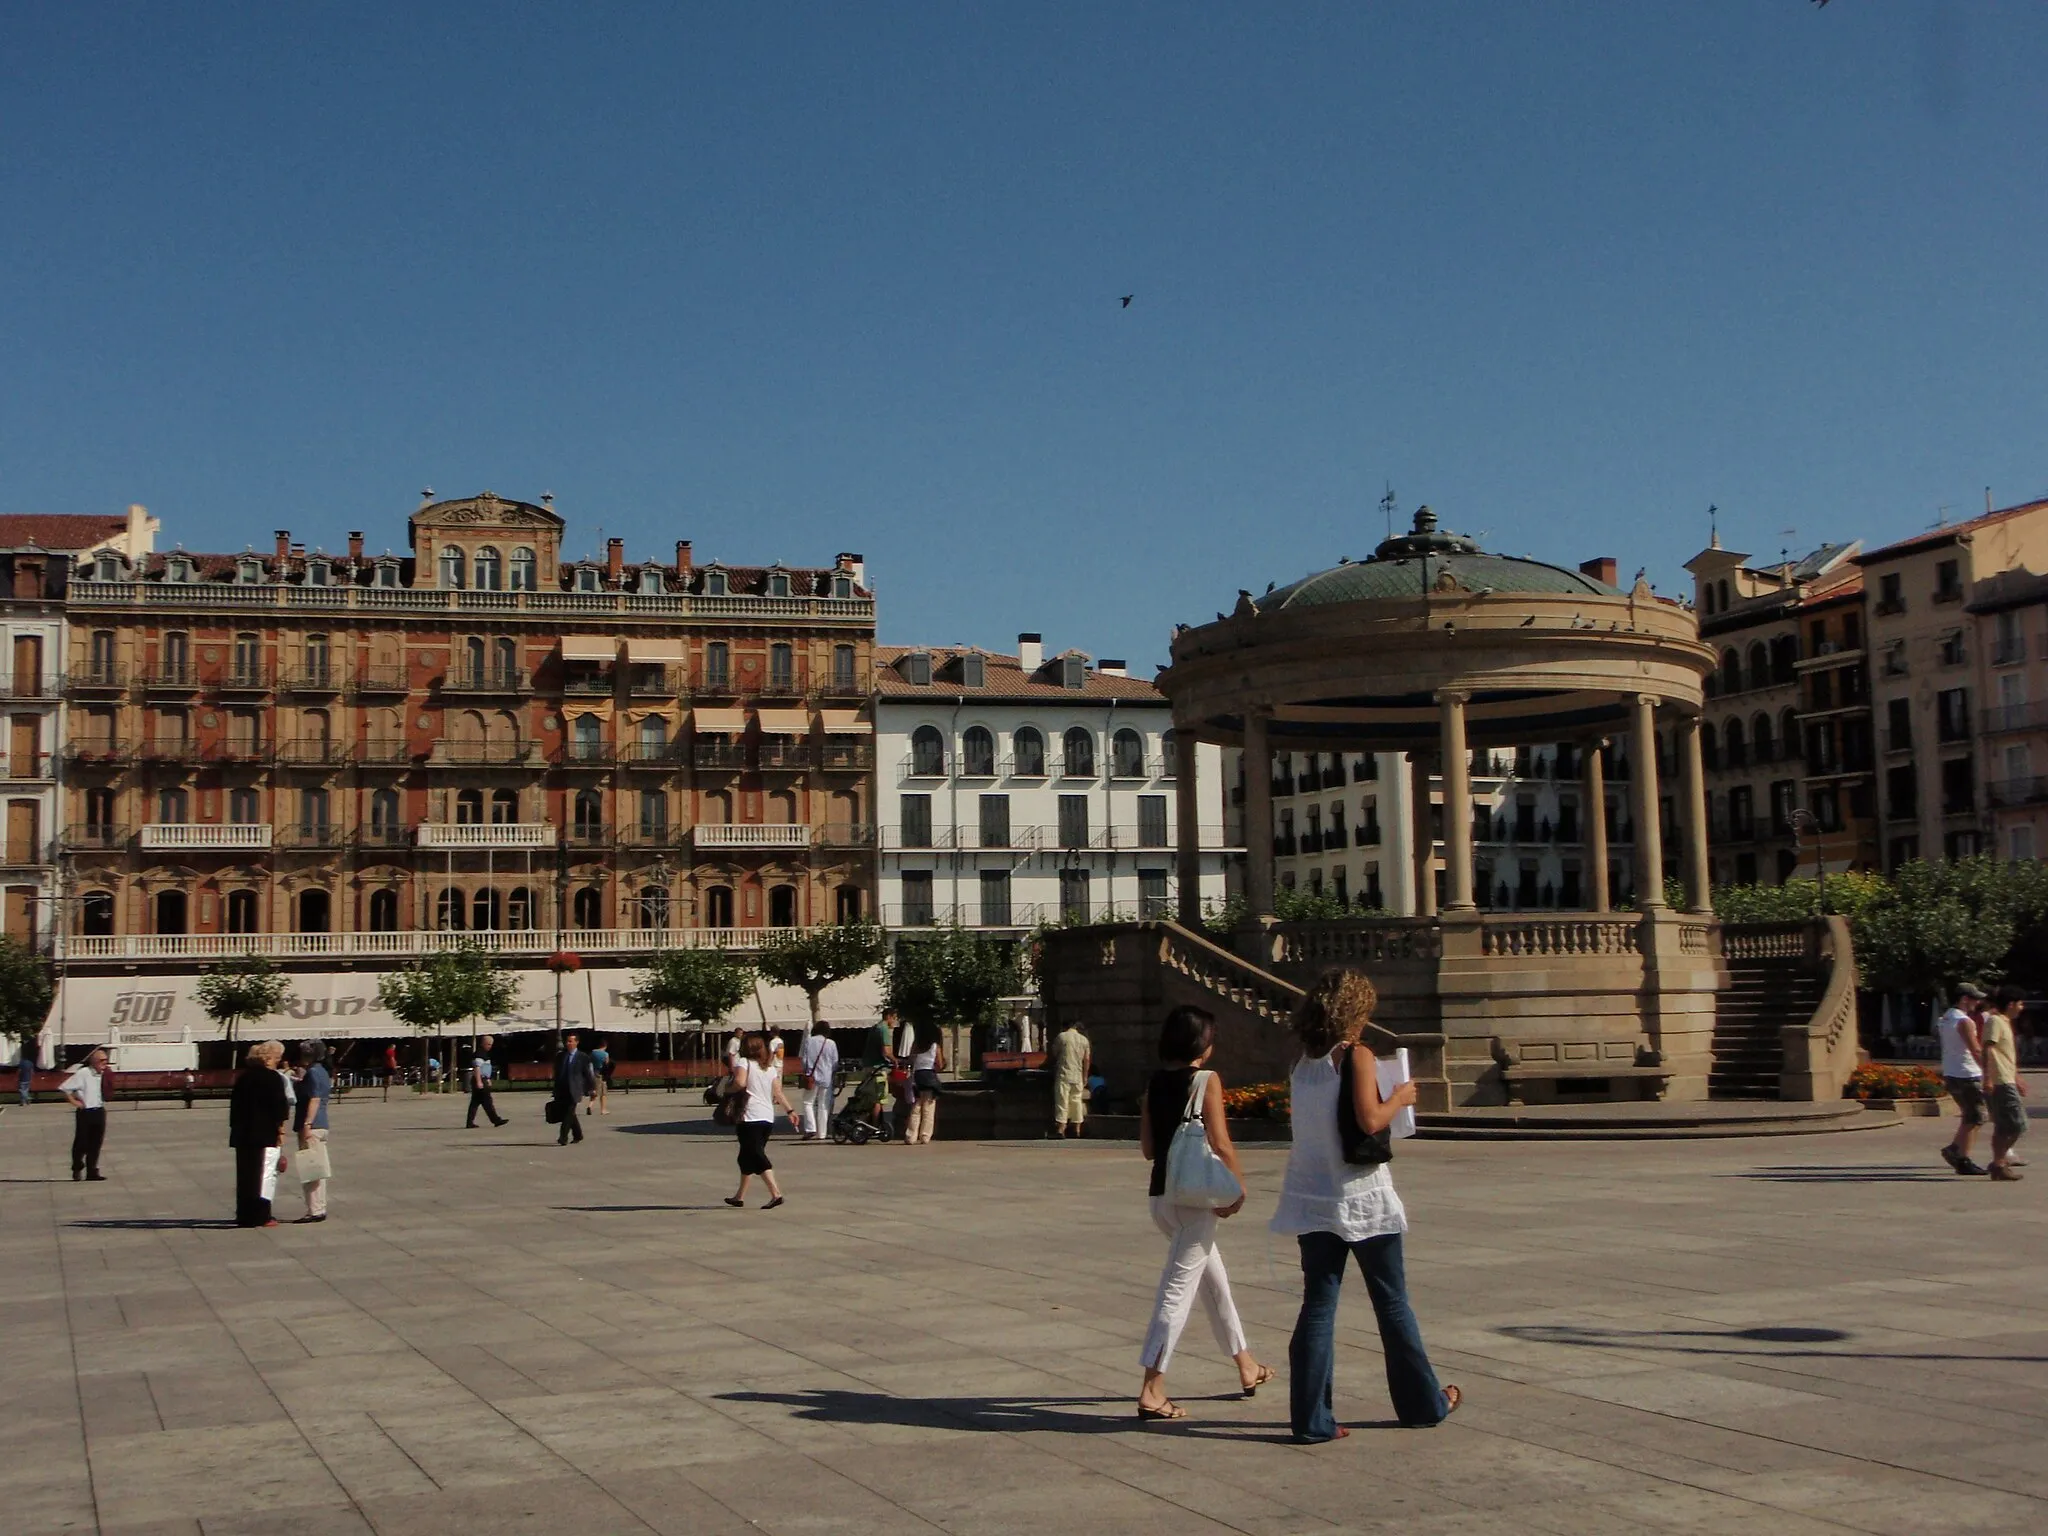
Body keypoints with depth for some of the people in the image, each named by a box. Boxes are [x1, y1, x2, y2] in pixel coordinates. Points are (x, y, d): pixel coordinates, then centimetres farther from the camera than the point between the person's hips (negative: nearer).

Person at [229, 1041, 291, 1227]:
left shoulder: (243, 1077, 13)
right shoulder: (273, 1077, -8)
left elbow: (235, 1105, 17)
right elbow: (279, 1107, -12)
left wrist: (236, 1128, 21)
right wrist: (281, 1130, -6)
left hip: (242, 1134, 7)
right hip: (266, 1135, -7)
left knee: (245, 1174, 11)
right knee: (266, 1172, -3)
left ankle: (244, 1215, 14)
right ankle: (261, 1216, -7)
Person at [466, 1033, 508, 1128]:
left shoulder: (484, 1054, 19)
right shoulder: (479, 1054, -14)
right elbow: (477, 1068, -22)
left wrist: (487, 1080, 31)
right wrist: (479, 1081, -27)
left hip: (482, 1080, 10)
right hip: (480, 1080, -10)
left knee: (475, 1102, 8)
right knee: (487, 1101, -8)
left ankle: (469, 1123, 8)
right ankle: (496, 1120, -7)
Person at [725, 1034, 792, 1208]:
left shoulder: (745, 1062, -2)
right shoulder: (771, 1068, 16)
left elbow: (740, 1082, -19)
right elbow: (778, 1093, 9)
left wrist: (731, 1089, -1)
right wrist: (789, 1110, 9)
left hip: (751, 1117, -7)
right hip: (768, 1117, 7)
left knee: (756, 1156, -9)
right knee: (747, 1156, 18)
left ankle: (776, 1193, -22)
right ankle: (740, 1196, 25)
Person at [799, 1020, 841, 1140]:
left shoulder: (808, 1041, -4)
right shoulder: (831, 1043, -2)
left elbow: (802, 1059, -1)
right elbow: (835, 1063, 3)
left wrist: (805, 1071, 16)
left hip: (812, 1078, -1)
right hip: (827, 1079, 1)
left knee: (808, 1102, 10)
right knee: (824, 1106, 6)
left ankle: (811, 1129, -3)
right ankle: (821, 1134, 7)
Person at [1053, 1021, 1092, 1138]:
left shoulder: (1061, 1036, -2)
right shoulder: (1084, 1040, 8)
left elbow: (1054, 1054, 4)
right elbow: (1087, 1060, 6)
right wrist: (1085, 1077, 11)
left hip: (1064, 1075, -4)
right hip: (1078, 1076, 4)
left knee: (1062, 1101, -5)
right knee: (1077, 1101, 11)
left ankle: (1060, 1128, -12)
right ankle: (1077, 1129, 13)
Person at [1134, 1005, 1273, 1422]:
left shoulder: (1153, 1084, 8)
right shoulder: (1207, 1081, -10)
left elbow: (1147, 1148, 9)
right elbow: (1220, 1143, -14)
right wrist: (1239, 1187, -2)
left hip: (1161, 1194, 7)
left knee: (1212, 1274, 22)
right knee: (1179, 1286, -5)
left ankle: (1246, 1366, 36)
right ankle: (1152, 1390, -10)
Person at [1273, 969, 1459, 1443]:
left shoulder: (1303, 1063, 6)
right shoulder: (1356, 1056, -12)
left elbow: (1322, 1115, 10)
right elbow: (1371, 1121, -21)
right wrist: (1399, 1098, -3)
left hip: (1314, 1202, 5)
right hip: (1361, 1198, -5)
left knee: (1318, 1305, 5)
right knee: (1393, 1304, 10)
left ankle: (1311, 1418, 1)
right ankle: (1424, 1403, 23)